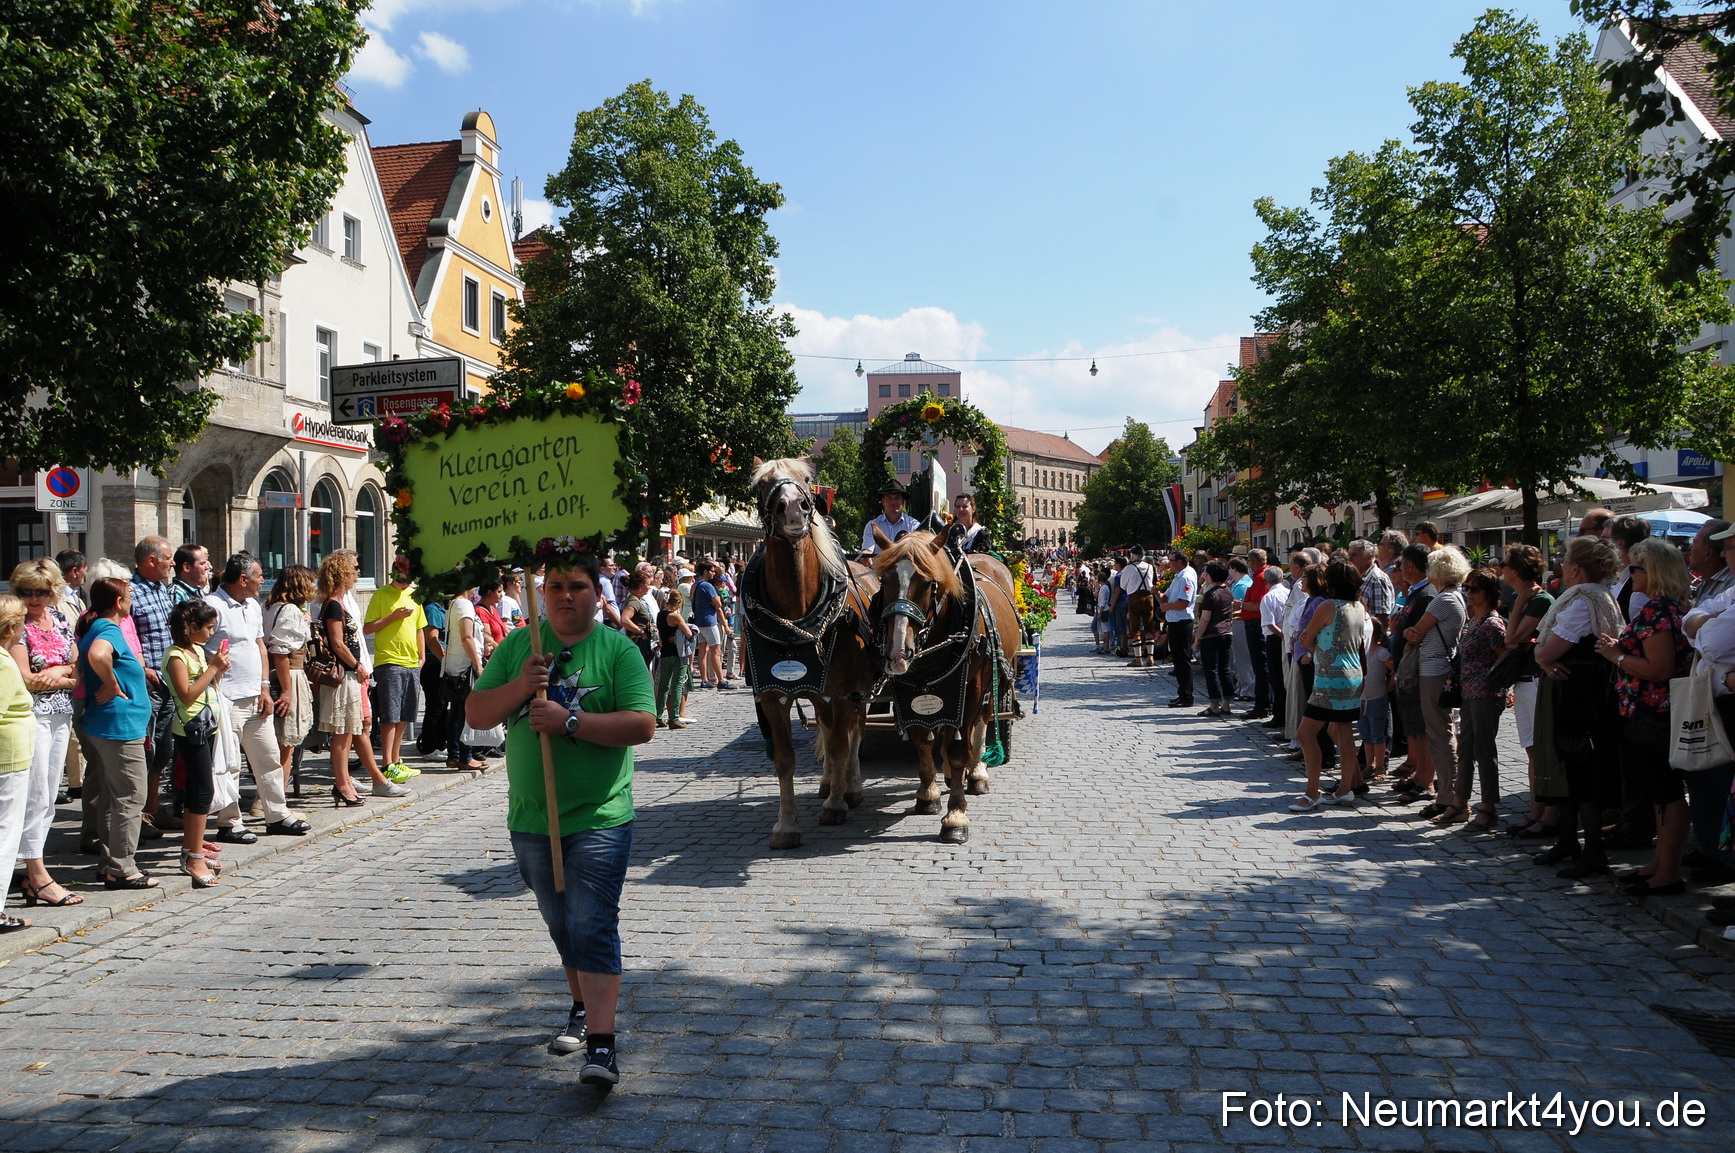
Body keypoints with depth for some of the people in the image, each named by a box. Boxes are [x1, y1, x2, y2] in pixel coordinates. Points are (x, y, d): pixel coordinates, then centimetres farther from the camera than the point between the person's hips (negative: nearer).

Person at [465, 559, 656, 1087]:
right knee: (561, 925, 19)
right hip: (531, 819, 4)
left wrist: (570, 721, -22)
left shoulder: (619, 649, -5)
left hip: (599, 817, -4)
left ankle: (601, 1045, -9)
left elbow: (642, 725, -14)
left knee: (593, 926, -9)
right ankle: (583, 1008, 39)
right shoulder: (519, 645, 6)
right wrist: (519, 687, -15)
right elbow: (476, 713, 3)